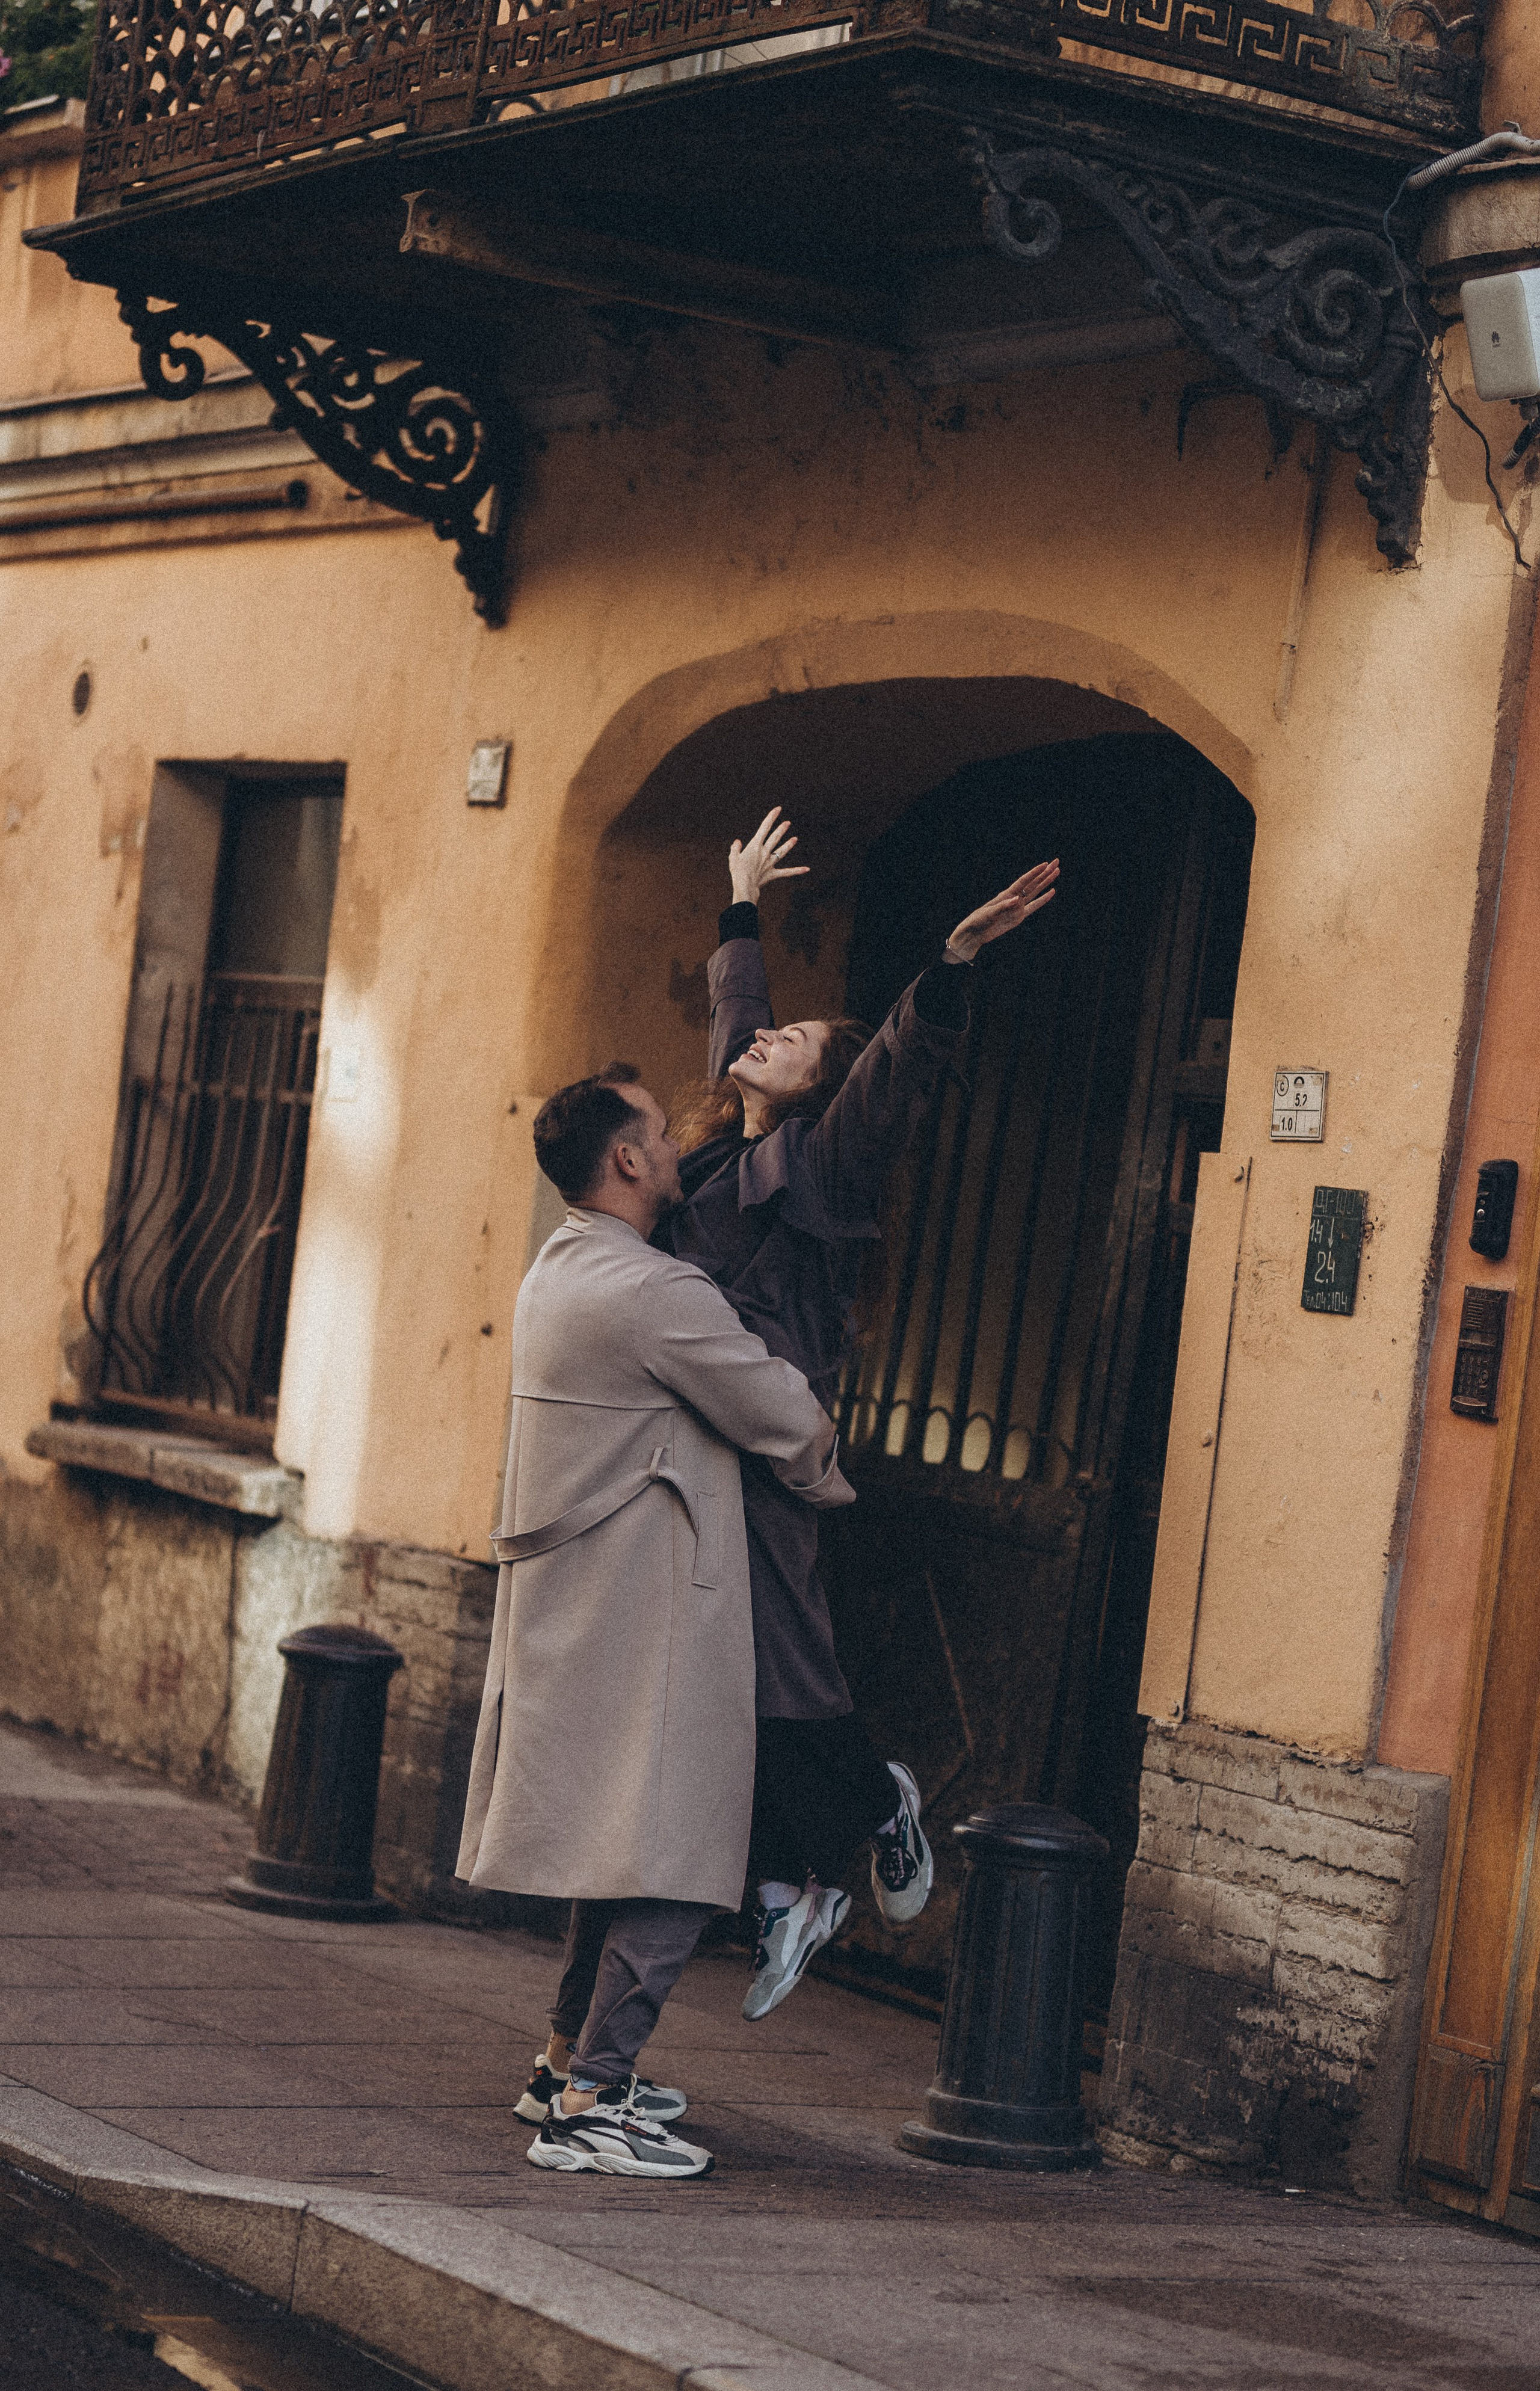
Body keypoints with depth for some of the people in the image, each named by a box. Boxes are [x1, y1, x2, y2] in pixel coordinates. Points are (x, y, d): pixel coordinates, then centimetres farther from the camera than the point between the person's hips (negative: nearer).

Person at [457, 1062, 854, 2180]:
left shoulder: (558, 1272, 12)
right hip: (649, 1622, -10)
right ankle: (589, 2107, -8)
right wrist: (831, 1486, 10)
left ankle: (579, 2063, 28)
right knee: (671, 1868, -7)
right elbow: (787, 1421, -10)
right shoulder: (655, 1293, -19)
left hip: (575, 1612, 10)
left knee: (619, 1844, 20)